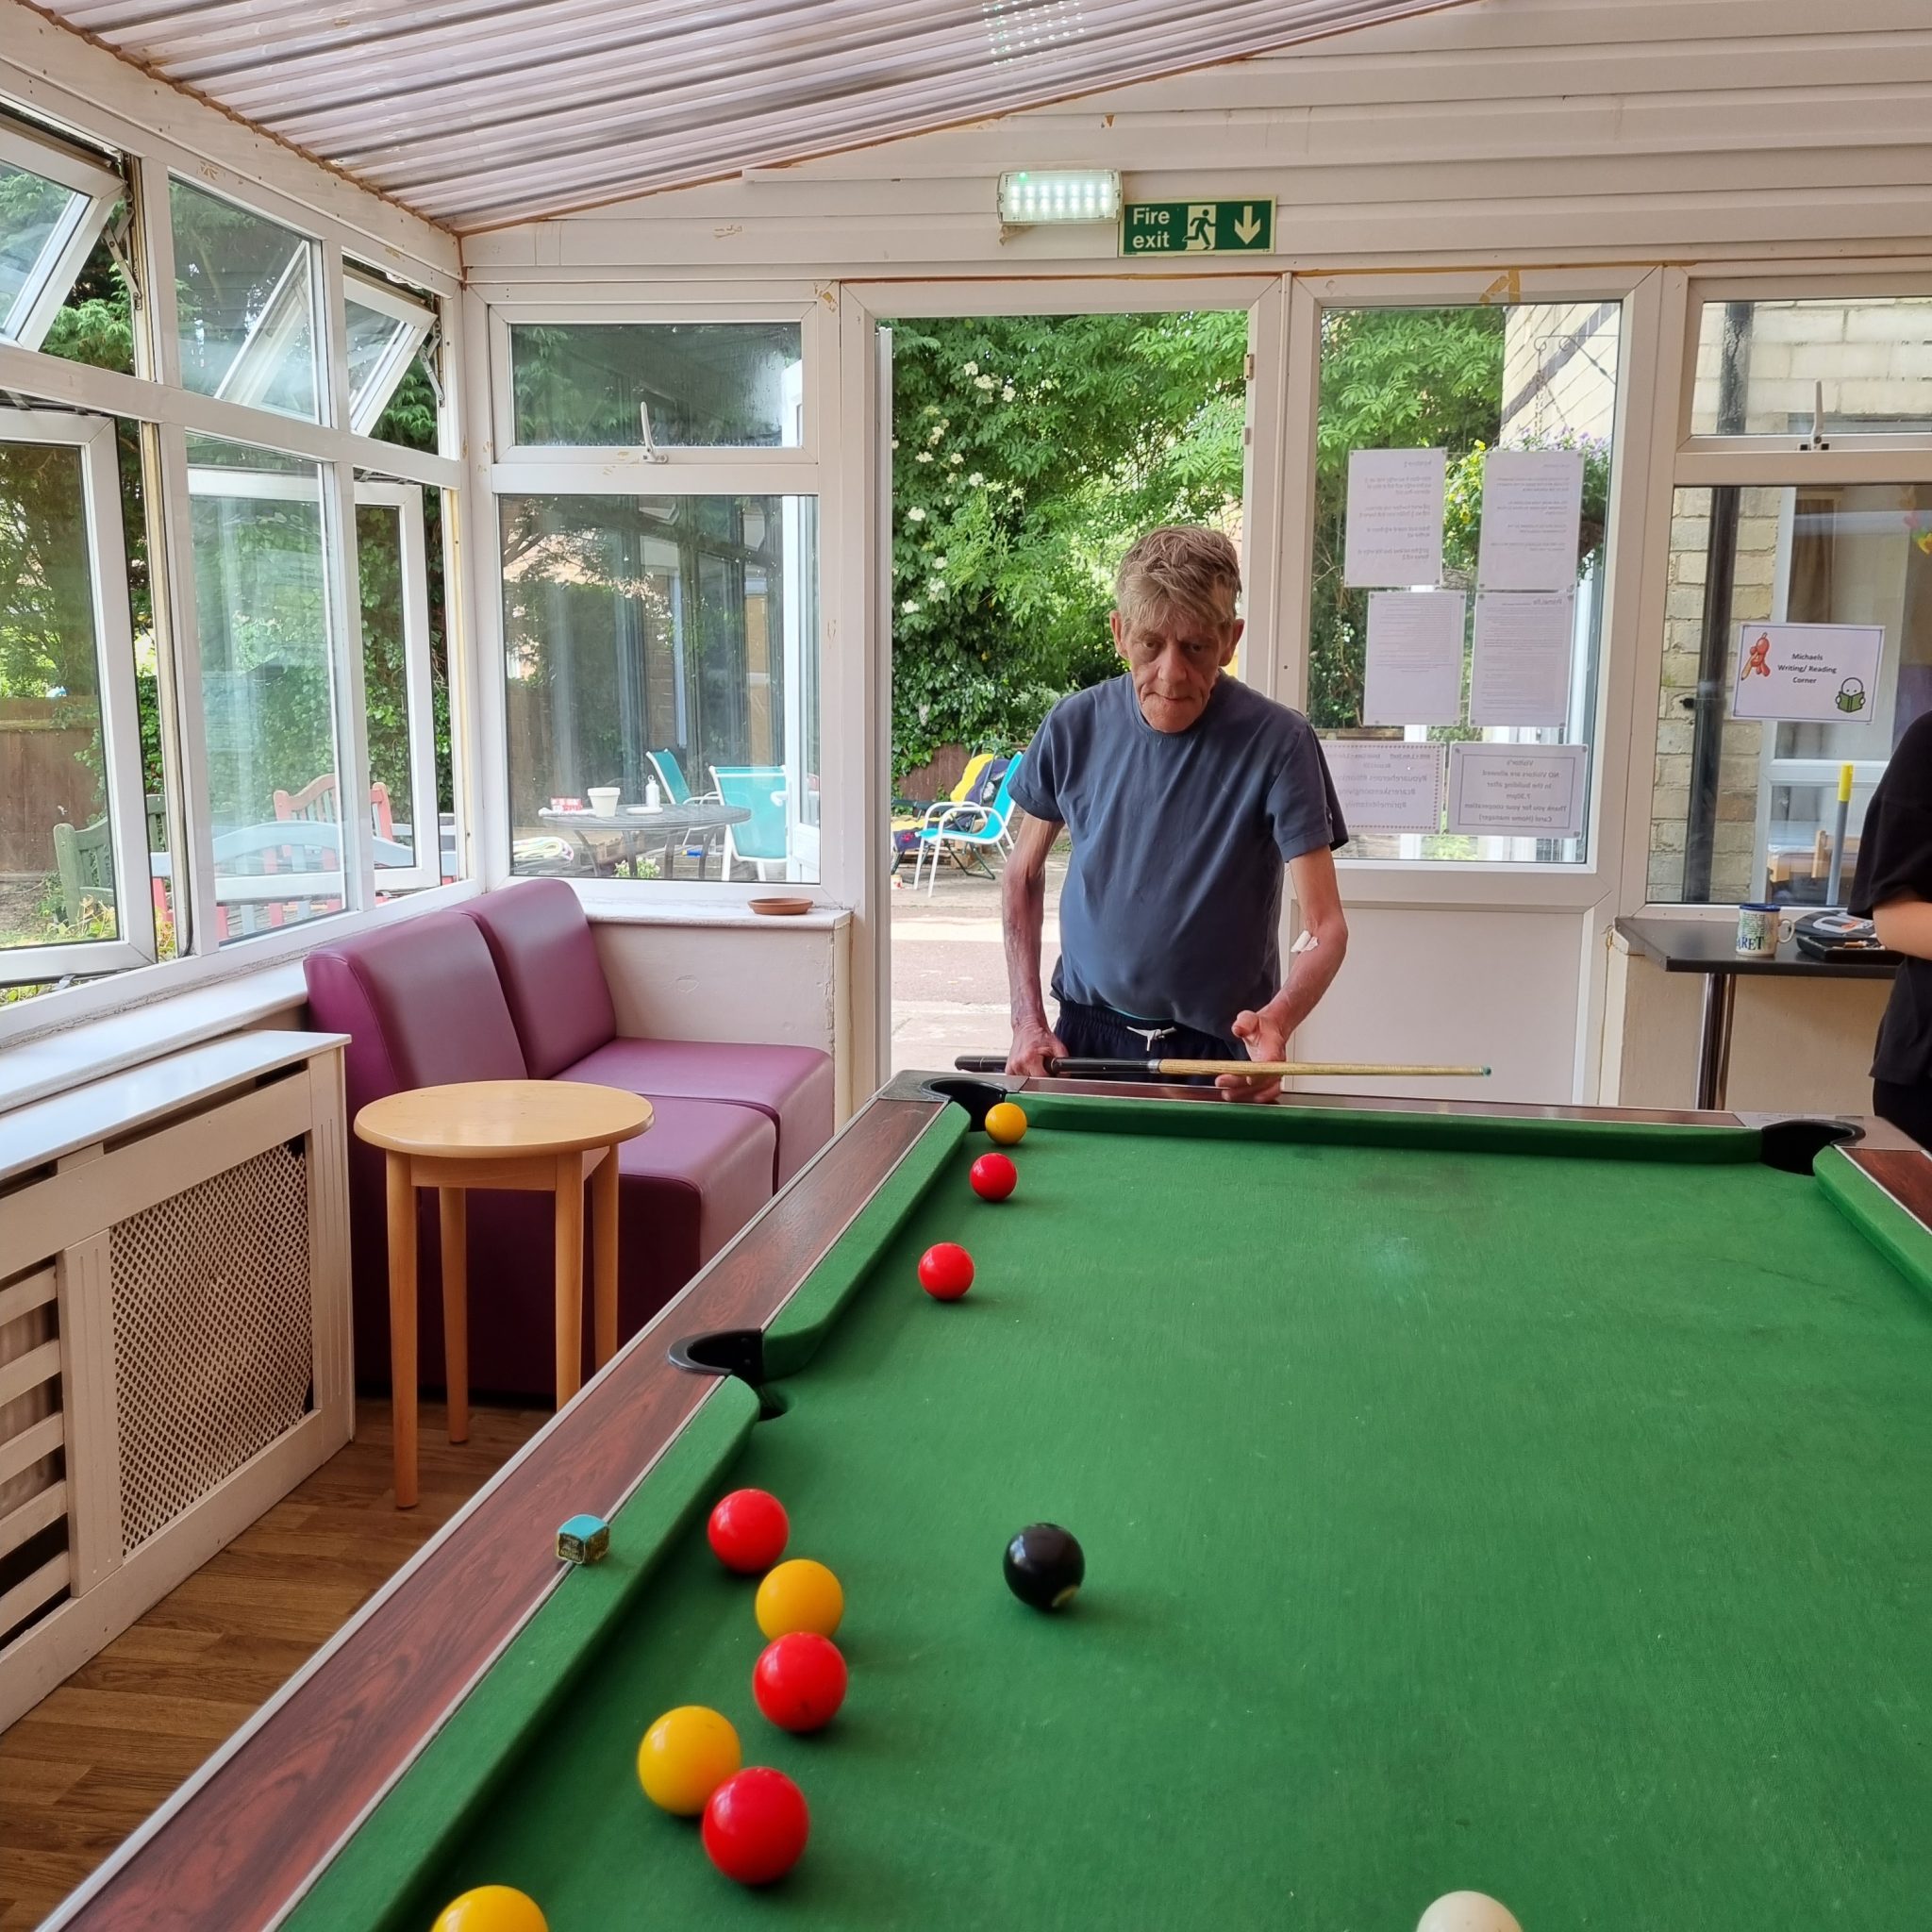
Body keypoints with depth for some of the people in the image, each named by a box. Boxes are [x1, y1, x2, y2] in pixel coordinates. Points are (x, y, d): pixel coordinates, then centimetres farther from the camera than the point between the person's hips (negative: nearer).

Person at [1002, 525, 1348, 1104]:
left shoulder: (1278, 744, -16)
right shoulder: (1075, 726, -6)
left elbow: (1326, 928, -17)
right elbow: (1023, 874, 7)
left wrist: (1277, 1019, -36)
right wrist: (1028, 1021, -1)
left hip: (1220, 1053, -2)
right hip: (1086, 1034, 3)